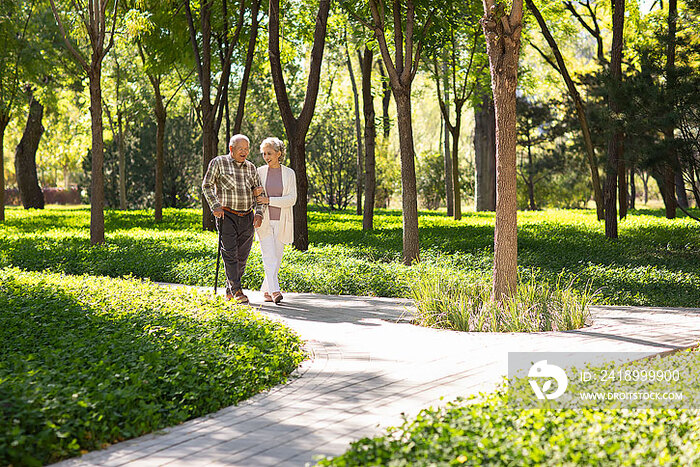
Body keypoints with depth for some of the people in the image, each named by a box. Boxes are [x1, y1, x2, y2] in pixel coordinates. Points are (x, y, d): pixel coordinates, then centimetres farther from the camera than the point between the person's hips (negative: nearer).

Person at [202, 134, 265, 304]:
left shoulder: (251, 167, 13)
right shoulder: (218, 163, 0)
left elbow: (259, 192, 15)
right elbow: (207, 186, -1)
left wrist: (259, 212, 0)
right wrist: (215, 205, -13)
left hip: (247, 218, 5)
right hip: (227, 215, -4)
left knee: (242, 256, 5)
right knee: (230, 253, -11)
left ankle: (229, 291, 17)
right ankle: (236, 290, -11)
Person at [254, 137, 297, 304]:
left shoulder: (289, 174, 0)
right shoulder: (259, 172, 3)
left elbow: (292, 199, -8)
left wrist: (269, 200, -17)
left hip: (281, 222, 1)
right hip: (264, 221, -1)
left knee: (276, 258, 4)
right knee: (269, 257, -14)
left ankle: (266, 290, 19)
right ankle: (275, 291, -21)